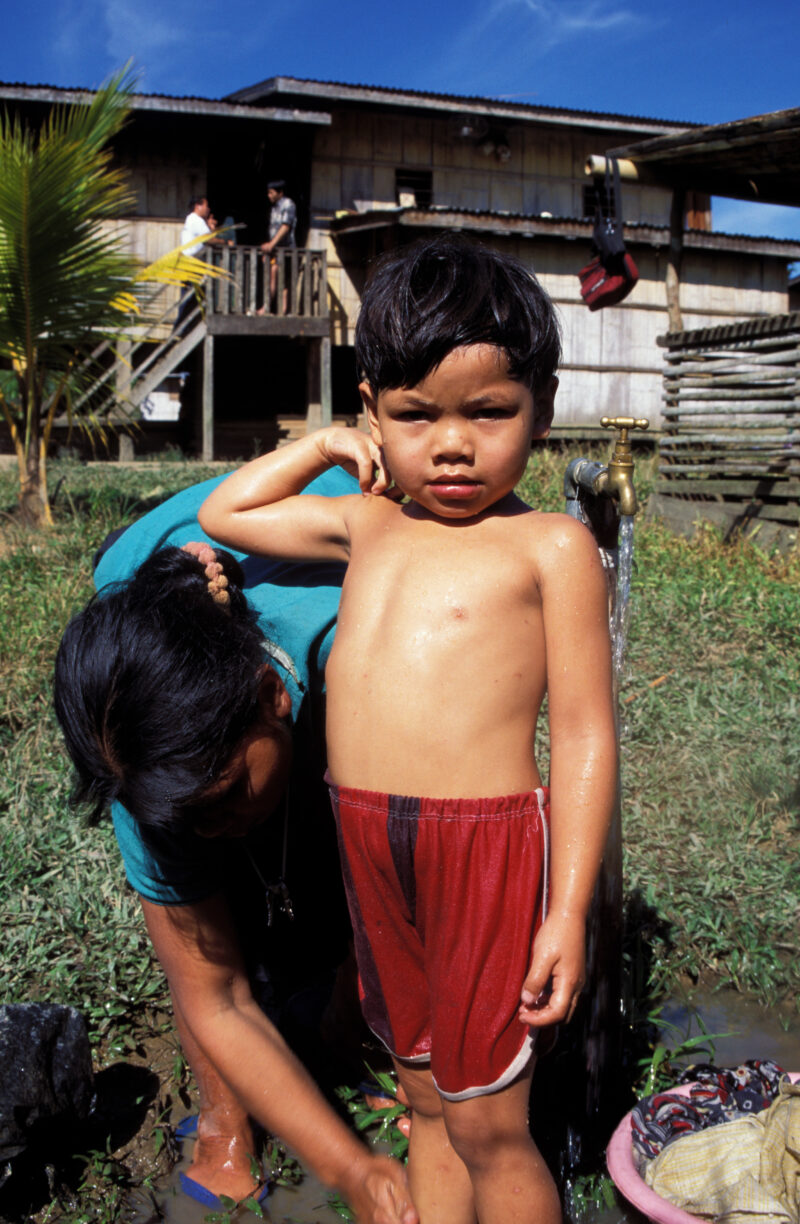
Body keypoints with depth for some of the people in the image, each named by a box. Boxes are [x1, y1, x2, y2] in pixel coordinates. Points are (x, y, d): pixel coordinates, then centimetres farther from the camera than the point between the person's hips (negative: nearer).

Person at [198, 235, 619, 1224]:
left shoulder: (550, 546, -6)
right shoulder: (367, 527, 11)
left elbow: (584, 735, -8)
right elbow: (223, 514, 26)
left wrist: (567, 911, -12)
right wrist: (326, 448, 16)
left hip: (490, 840, -6)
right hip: (370, 844, 6)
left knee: (488, 1124, 7)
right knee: (426, 1098, 20)